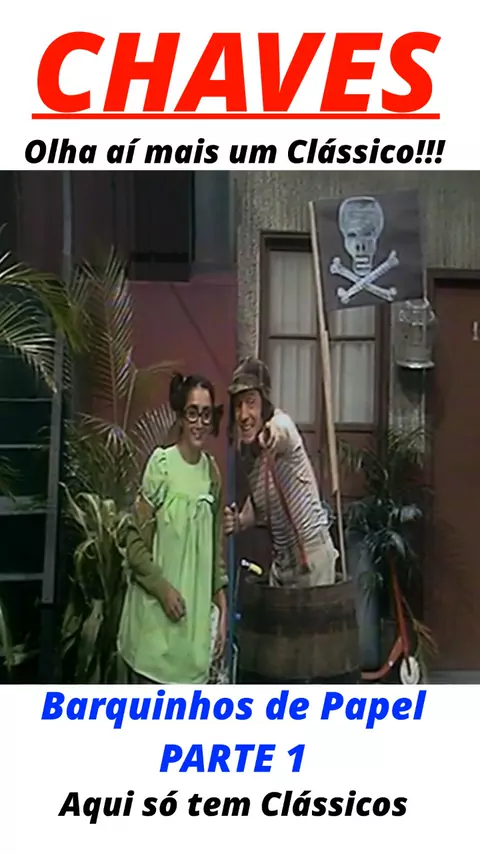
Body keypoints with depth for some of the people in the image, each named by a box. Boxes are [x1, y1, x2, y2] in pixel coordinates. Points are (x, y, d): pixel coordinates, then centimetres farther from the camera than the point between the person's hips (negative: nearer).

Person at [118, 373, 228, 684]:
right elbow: (135, 544, -8)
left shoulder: (212, 472, 6)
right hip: (155, 615, -5)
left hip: (195, 615, 5)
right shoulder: (160, 464, -11)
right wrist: (163, 588, -16)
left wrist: (222, 608, 7)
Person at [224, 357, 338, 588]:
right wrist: (240, 521, -2)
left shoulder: (280, 424, -18)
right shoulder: (246, 449, 2)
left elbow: (284, 433, -44)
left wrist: (275, 431, -67)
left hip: (311, 554, -7)